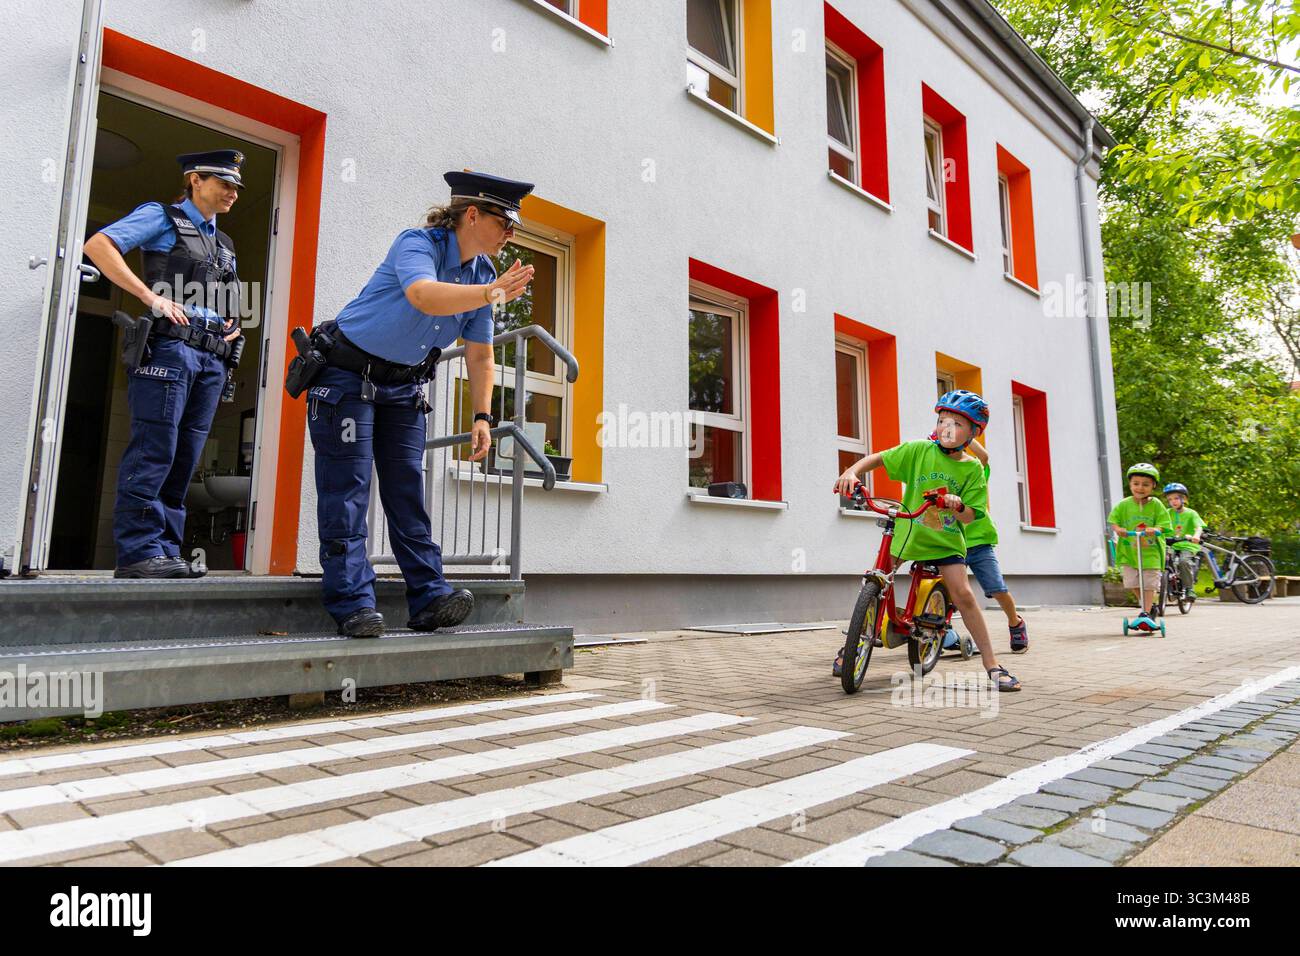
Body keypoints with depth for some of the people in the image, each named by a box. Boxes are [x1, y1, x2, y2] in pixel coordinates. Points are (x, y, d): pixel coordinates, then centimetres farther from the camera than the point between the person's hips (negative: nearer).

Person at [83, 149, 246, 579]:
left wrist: (233, 327, 12)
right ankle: (138, 552, -7)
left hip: (211, 359, 7)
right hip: (169, 348, -7)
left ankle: (166, 552, 10)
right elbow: (97, 245, -6)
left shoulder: (223, 243, 27)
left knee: (184, 459, 6)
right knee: (153, 452, -10)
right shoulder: (161, 217, 6)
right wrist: (151, 296, -15)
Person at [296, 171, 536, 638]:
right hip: (347, 374, -6)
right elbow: (425, 297, -41)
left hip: (403, 386, 6)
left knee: (408, 490, 1)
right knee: (347, 490, -7)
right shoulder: (417, 243, -18)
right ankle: (353, 604, -5)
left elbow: (478, 354, 8)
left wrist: (482, 415, 2)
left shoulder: (484, 276, 2)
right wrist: (491, 293, -48)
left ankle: (429, 599, 0)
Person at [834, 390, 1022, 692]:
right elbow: (877, 458, -3)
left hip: (947, 540, -1)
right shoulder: (919, 450, -6)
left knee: (963, 594, -13)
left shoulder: (973, 468, -5)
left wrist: (957, 505, -30)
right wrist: (851, 471, -22)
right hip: (908, 531, 1)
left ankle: (992, 665, -3)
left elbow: (969, 516, -7)